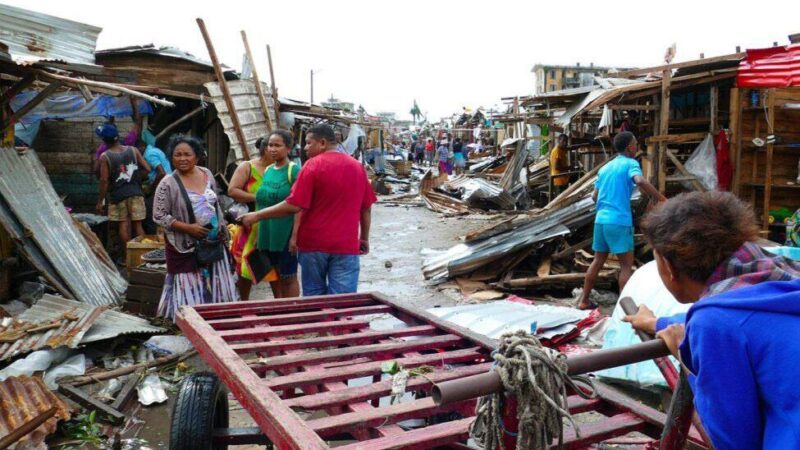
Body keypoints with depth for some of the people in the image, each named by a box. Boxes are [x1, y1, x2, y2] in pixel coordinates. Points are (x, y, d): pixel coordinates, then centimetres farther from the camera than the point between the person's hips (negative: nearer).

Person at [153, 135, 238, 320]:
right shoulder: (168, 184, -12)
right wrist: (188, 228, -19)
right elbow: (159, 216, -12)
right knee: (190, 290, 1)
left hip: (213, 242, 5)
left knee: (217, 286, 11)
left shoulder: (207, 174, 4)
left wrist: (222, 228, 11)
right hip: (186, 246, -5)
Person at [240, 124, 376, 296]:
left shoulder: (313, 165, -8)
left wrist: (257, 215, -5)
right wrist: (364, 238, 22)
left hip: (314, 243, -2)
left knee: (314, 298, 12)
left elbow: (294, 206, -13)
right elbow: (366, 207, 12)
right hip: (346, 245, 3)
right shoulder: (357, 167, 7)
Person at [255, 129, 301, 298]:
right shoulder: (267, 170, 11)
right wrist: (258, 233, 17)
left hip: (286, 234, -7)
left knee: (288, 278, 4)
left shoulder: (294, 171, -10)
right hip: (267, 234, 7)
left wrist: (295, 236, -21)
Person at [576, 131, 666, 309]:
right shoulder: (630, 163, -3)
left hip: (601, 219, 7)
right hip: (619, 221, -7)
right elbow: (640, 181, -25)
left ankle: (583, 300, 20)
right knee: (626, 265, 1)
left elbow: (594, 197, 20)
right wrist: (663, 200, -21)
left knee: (598, 261, 17)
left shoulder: (605, 168, 17)